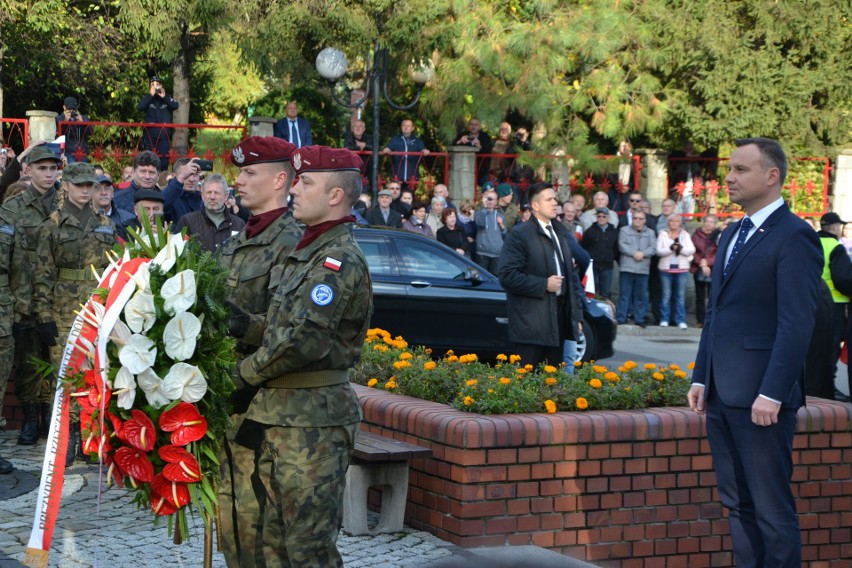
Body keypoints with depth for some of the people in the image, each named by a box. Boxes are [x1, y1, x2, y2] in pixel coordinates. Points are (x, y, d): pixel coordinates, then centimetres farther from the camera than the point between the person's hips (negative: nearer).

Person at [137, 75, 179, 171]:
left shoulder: (166, 99, 11)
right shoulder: (147, 99, 8)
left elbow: (176, 105, -6)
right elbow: (139, 108, -10)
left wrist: (164, 97, -13)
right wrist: (151, 95, -11)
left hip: (164, 134, 0)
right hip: (149, 133, 0)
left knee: (164, 159, -2)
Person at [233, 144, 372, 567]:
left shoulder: (340, 259, -15)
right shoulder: (307, 253, 16)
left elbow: (304, 339, -24)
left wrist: (248, 371, -10)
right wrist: (258, 372, 7)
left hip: (313, 417, -10)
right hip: (280, 413, 10)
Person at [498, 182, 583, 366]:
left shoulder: (562, 234, 17)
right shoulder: (520, 235, -6)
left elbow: (572, 276, 20)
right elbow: (507, 275, -15)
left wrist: (576, 315, 15)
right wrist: (544, 284, -16)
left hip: (559, 319, 7)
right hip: (531, 323, -7)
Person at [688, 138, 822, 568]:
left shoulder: (794, 236, -10)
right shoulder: (732, 235, 17)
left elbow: (796, 323, -16)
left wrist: (772, 394, -20)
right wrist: (701, 378, 14)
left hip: (761, 397, -8)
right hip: (722, 394, 9)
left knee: (772, 508, -2)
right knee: (737, 504, 12)